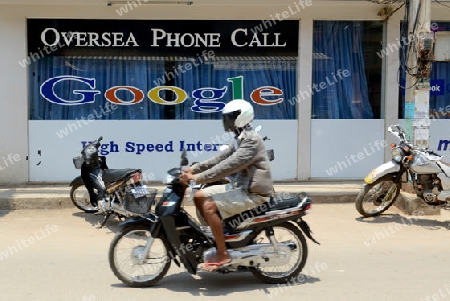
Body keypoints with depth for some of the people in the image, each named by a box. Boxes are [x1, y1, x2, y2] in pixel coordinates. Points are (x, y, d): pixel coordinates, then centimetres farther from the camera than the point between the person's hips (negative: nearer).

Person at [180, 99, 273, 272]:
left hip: (253, 193, -10)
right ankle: (218, 236, 16)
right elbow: (221, 158, 12)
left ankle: (223, 254, -14)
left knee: (209, 206, -24)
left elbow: (228, 166, -28)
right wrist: (195, 168, 2)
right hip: (240, 186, 10)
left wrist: (198, 178, -28)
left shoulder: (252, 141, -19)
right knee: (199, 197, 6)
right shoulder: (241, 138, 13)